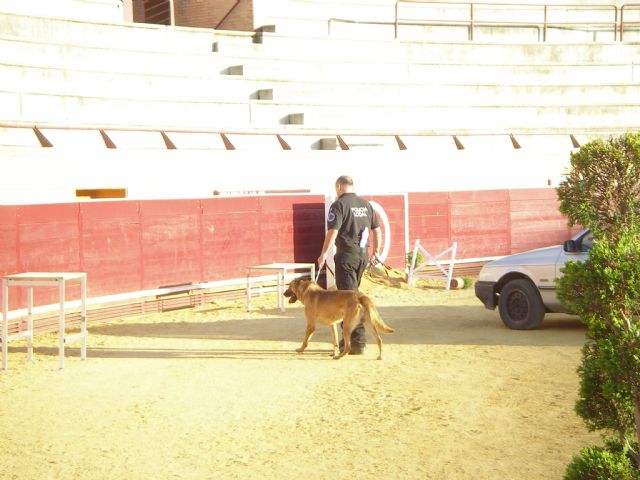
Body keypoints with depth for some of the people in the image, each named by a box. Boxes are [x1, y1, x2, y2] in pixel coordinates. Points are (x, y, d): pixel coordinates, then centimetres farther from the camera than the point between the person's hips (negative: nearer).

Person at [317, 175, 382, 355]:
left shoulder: (339, 205, -9)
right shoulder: (366, 204, 10)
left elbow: (332, 232, -16)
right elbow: (377, 230, 13)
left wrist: (323, 254, -8)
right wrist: (376, 252, 23)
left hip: (346, 255, -7)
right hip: (363, 255, 7)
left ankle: (358, 341, -7)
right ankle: (348, 337, 23)